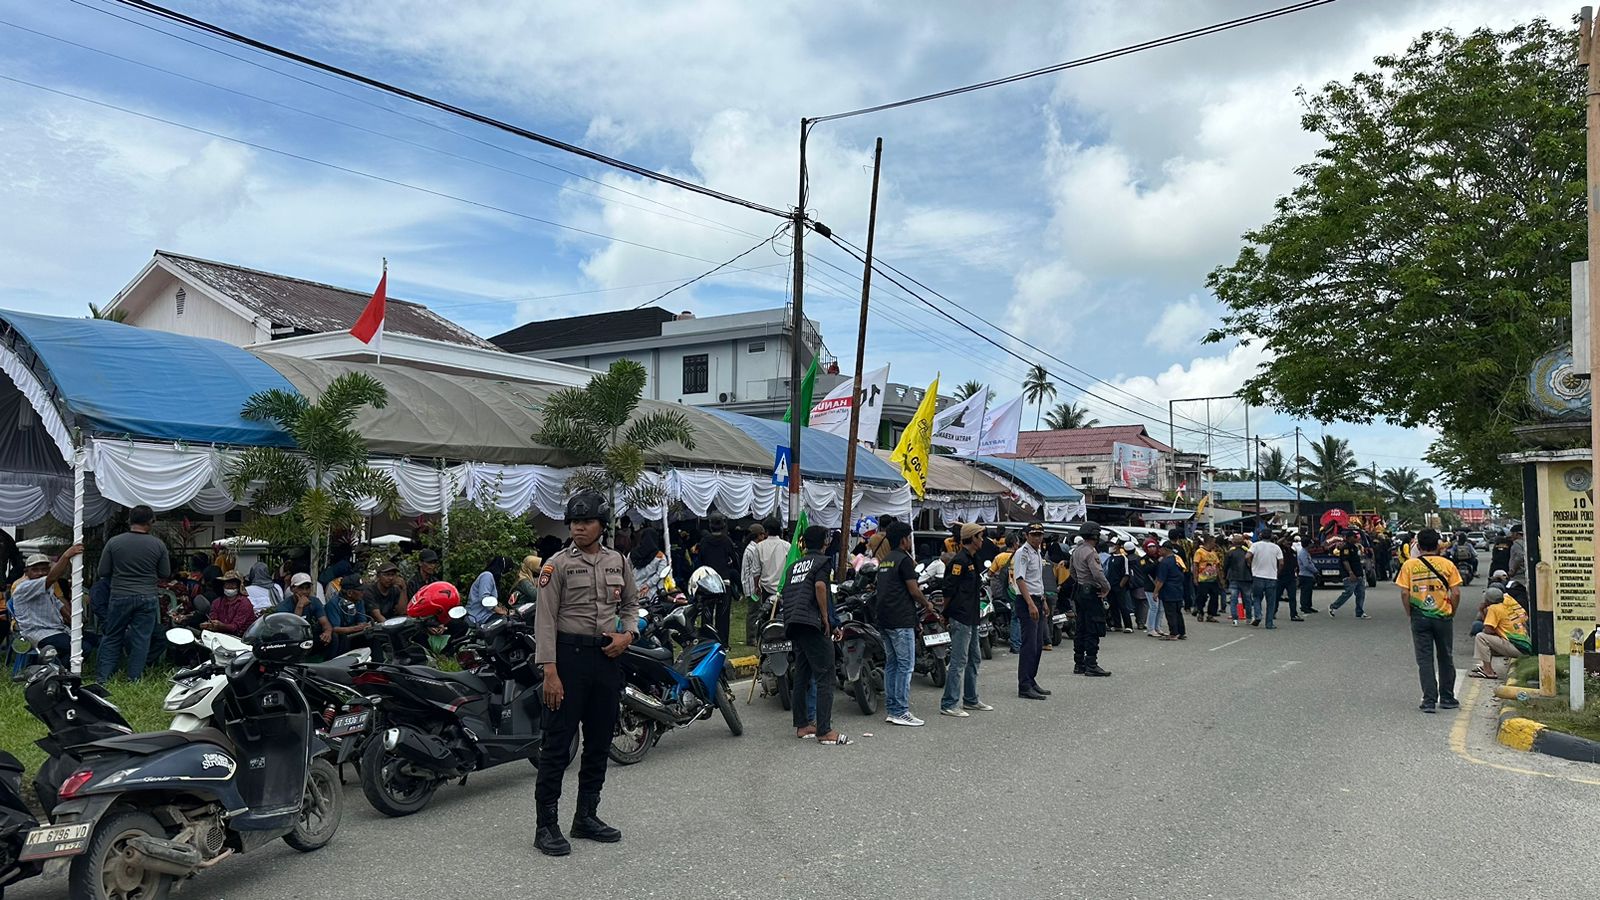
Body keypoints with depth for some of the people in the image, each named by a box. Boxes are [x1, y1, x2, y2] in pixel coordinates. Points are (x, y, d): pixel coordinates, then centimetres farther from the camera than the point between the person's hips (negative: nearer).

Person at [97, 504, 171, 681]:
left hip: (120, 597, 1)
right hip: (147, 598, 0)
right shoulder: (158, 545, -4)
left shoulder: (113, 542, -4)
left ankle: (104, 677, 13)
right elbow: (165, 574, 2)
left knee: (111, 638, 13)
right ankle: (134, 678, 8)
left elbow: (102, 572, 0)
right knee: (141, 639, 6)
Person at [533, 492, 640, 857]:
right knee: (558, 744, -3)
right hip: (569, 655, -5)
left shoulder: (619, 562, 8)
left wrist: (628, 633, -2)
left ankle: (586, 817, 26)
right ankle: (546, 826, 5)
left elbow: (631, 603, 20)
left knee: (600, 742, 12)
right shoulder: (557, 565, -6)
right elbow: (545, 620, -9)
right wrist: (550, 672, -16)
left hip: (608, 656, 5)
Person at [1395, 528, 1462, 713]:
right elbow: (1456, 593, -5)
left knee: (1425, 660, 4)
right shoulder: (1447, 564, -2)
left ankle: (1429, 700, 1)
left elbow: (1404, 593, -7)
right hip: (1443, 617, 1)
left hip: (1420, 618, -1)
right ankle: (1447, 698, 24)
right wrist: (1452, 613, 8)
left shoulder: (1409, 565, -3)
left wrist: (1410, 614, 4)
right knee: (1446, 658, 15)